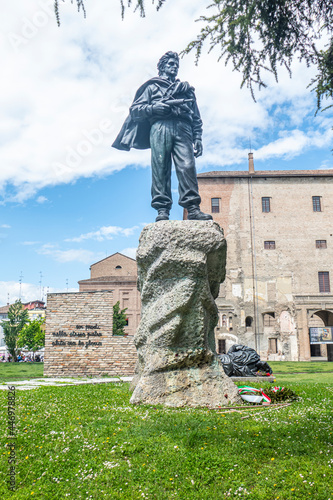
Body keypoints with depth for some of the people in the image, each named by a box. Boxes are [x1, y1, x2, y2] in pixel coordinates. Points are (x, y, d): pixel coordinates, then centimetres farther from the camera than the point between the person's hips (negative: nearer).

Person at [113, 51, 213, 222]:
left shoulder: (187, 89, 33)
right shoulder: (152, 86, 26)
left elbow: (196, 118, 25)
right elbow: (135, 109, 15)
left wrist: (198, 139, 9)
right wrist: (153, 108, -5)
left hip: (183, 129, 1)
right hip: (160, 127, -1)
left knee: (187, 166, -18)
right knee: (160, 169, -13)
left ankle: (193, 208, -27)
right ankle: (162, 210, -18)